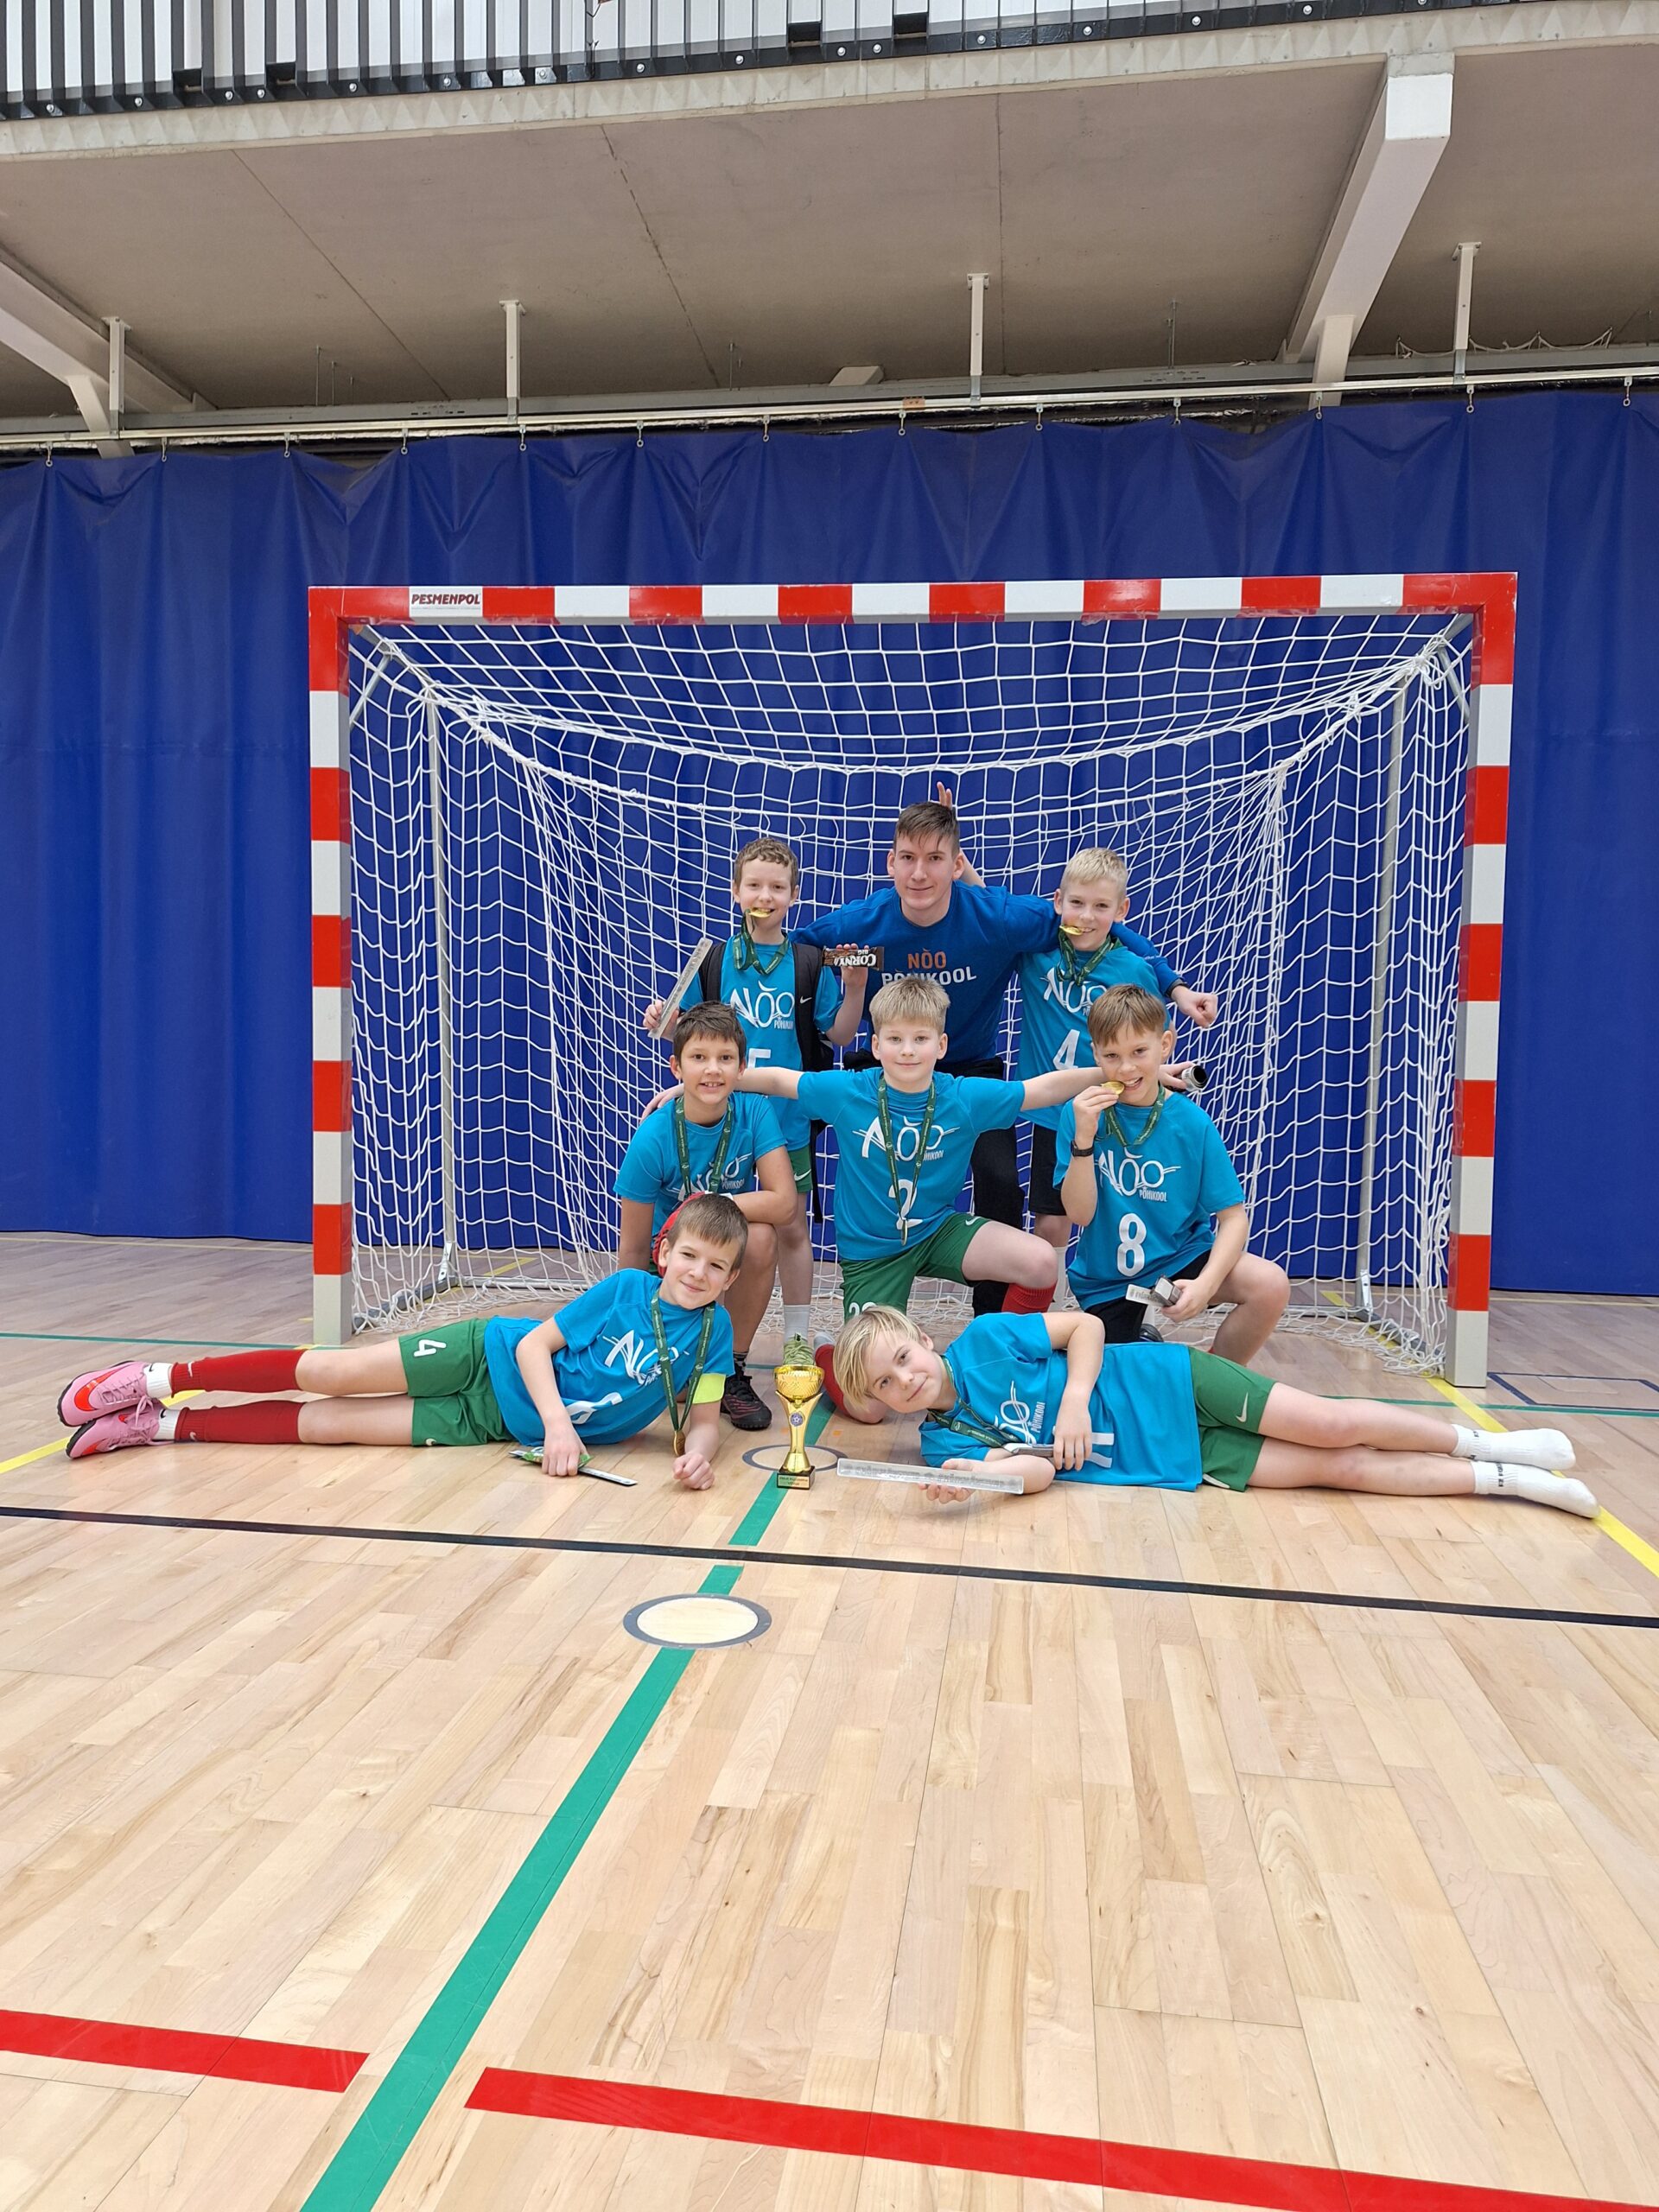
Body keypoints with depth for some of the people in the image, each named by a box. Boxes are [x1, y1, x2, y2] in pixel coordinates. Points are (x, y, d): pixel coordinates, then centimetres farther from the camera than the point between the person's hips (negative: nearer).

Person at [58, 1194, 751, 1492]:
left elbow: (703, 1418, -6)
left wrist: (697, 1452, -30)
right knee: (328, 1372, -9)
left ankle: (163, 1424, 8)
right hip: (491, 1357, -1)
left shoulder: (711, 1332, -7)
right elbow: (534, 1343, -10)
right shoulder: (626, 1287, -12)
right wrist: (558, 1421, -24)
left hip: (502, 1424, 1)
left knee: (324, 1423, -4)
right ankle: (158, 1378, 11)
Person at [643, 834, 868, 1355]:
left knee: (791, 1228, 9)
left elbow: (839, 1035, 1)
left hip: (787, 1117, 0)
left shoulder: (811, 964, 0)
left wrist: (855, 987, -13)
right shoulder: (714, 960, 2)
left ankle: (797, 1337, 24)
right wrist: (663, 1021, -12)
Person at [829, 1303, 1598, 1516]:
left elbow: (1086, 1327, -7)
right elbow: (1037, 1470, -12)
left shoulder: (982, 1340, -13)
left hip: (1167, 1387, -2)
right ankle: (1503, 1479, 12)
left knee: (1330, 1426, -10)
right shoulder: (943, 1439, -4)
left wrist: (1074, 1398, -21)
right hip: (1176, 1465, 2)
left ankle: (1480, 1440, 17)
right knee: (1335, 1470, -3)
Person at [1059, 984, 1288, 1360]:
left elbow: (1233, 1216, -11)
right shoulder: (1081, 1114, -11)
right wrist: (1083, 1138, -29)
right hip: (1105, 1280, 0)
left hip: (1181, 1259, 0)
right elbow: (1079, 1214, -15)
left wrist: (1206, 1284, -27)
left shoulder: (1192, 1122, -11)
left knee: (1271, 1285, -23)